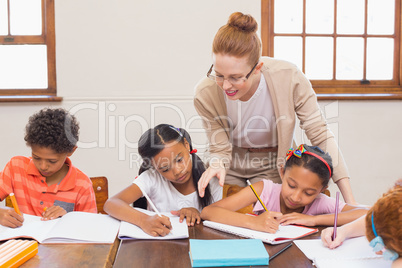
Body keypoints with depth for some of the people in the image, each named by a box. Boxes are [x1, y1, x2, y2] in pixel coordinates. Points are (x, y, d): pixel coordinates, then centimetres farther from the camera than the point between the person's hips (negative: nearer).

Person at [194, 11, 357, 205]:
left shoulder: (289, 79, -29)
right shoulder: (205, 93, -25)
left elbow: (321, 136, -23)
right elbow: (220, 149, -16)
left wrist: (350, 202, -27)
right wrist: (217, 164, -42)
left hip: (273, 167, -1)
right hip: (231, 167, 1)